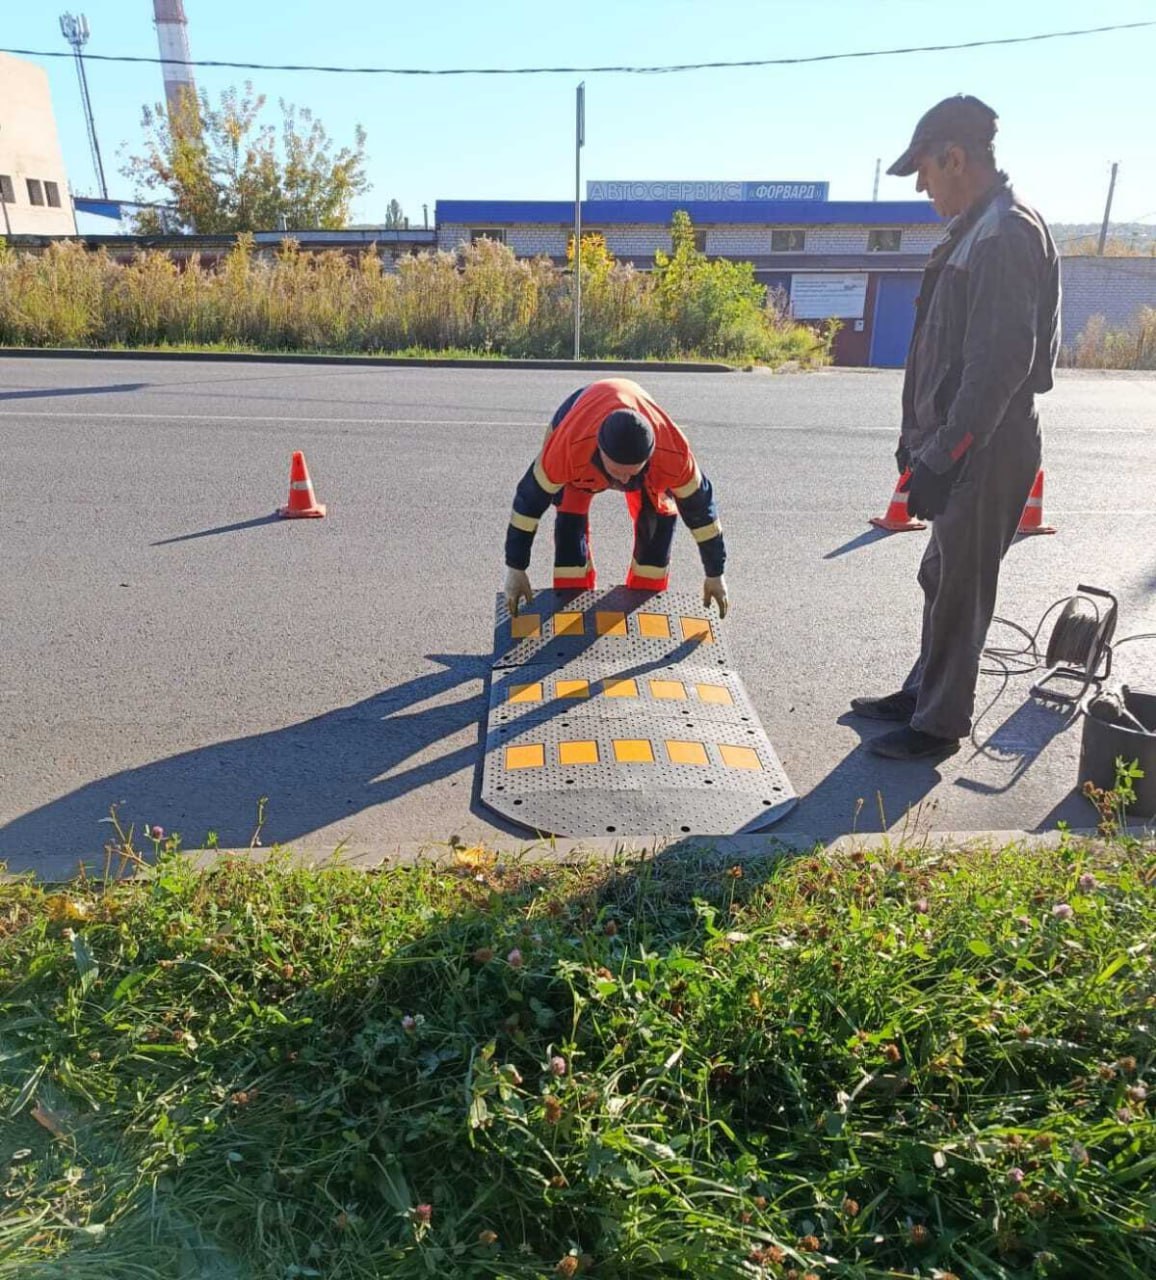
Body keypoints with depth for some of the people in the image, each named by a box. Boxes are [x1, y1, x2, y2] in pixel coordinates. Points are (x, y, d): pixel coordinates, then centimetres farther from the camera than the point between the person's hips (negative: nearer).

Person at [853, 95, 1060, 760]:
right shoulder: (979, 229, 15)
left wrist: (942, 457, -23)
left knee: (960, 586, 0)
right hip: (963, 443, 10)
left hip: (985, 451, -10)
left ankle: (941, 723, 13)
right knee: (942, 576, 17)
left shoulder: (1007, 233, -16)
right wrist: (921, 437, 20)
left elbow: (1000, 363, -23)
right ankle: (923, 692, 32)